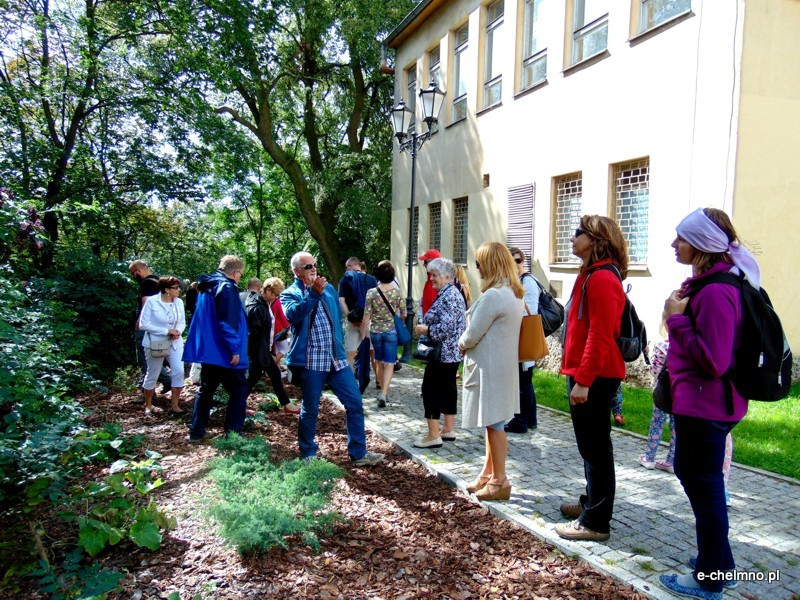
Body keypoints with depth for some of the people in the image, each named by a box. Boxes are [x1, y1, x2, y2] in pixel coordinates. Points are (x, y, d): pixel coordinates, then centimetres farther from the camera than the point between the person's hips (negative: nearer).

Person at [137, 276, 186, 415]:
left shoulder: (179, 302, -2)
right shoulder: (151, 301, -14)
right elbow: (143, 324, -15)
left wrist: (178, 331, -15)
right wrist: (166, 331, -21)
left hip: (175, 343, 4)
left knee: (178, 372, -6)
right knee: (152, 375, 9)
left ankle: (175, 405, 7)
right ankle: (148, 405, 28)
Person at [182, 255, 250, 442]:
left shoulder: (207, 287, 14)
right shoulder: (227, 287, -15)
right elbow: (228, 322, -22)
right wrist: (235, 349, -20)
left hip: (206, 349, 9)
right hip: (223, 352, -9)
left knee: (206, 390, 18)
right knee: (239, 391, 0)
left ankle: (197, 432, 23)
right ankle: (232, 434, 0)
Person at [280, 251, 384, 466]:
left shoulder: (329, 288, 14)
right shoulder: (289, 294, -1)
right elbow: (293, 314, -24)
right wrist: (314, 293, -31)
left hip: (337, 359, 5)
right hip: (310, 361, -5)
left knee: (355, 404, 4)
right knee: (310, 410, 6)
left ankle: (359, 453, 14)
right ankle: (308, 455, 24)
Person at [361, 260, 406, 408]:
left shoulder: (371, 292, -8)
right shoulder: (398, 293, -7)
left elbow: (366, 316, -7)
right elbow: (403, 315, -1)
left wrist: (363, 332, 4)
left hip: (375, 331, 1)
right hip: (391, 331, -1)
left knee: (379, 362, 19)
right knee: (389, 363, 2)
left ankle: (383, 390, 31)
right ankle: (384, 393, -14)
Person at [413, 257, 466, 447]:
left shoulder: (448, 296, -19)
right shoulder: (452, 293, 14)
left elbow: (446, 327, -26)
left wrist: (426, 329, -14)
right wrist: (428, 326, 14)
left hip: (442, 353, -11)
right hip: (453, 352, 11)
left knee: (430, 388, -5)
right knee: (447, 387, 15)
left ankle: (433, 435, -1)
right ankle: (449, 429, 23)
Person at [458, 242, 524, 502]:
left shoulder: (492, 296, -21)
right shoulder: (514, 294, 9)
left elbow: (472, 335, -18)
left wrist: (461, 344, 3)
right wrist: (467, 343, 10)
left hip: (489, 368, -10)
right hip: (503, 365, 10)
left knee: (493, 423, 0)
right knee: (493, 422, 17)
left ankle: (499, 482, 11)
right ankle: (489, 473, 29)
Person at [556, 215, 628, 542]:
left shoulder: (602, 278, -17)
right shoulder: (591, 274, 15)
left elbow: (600, 336, -23)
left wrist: (584, 380, -24)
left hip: (595, 377, -11)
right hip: (586, 374, 11)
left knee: (595, 447, -1)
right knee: (590, 444, 21)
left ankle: (595, 522, 9)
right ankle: (592, 502, 36)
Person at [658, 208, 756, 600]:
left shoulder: (716, 292, -23)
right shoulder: (706, 282, 10)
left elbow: (712, 360, -27)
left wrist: (677, 318, -23)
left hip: (705, 405, -11)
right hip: (699, 402, 11)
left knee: (703, 484, 3)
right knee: (692, 473, 22)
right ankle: (717, 557, 40)